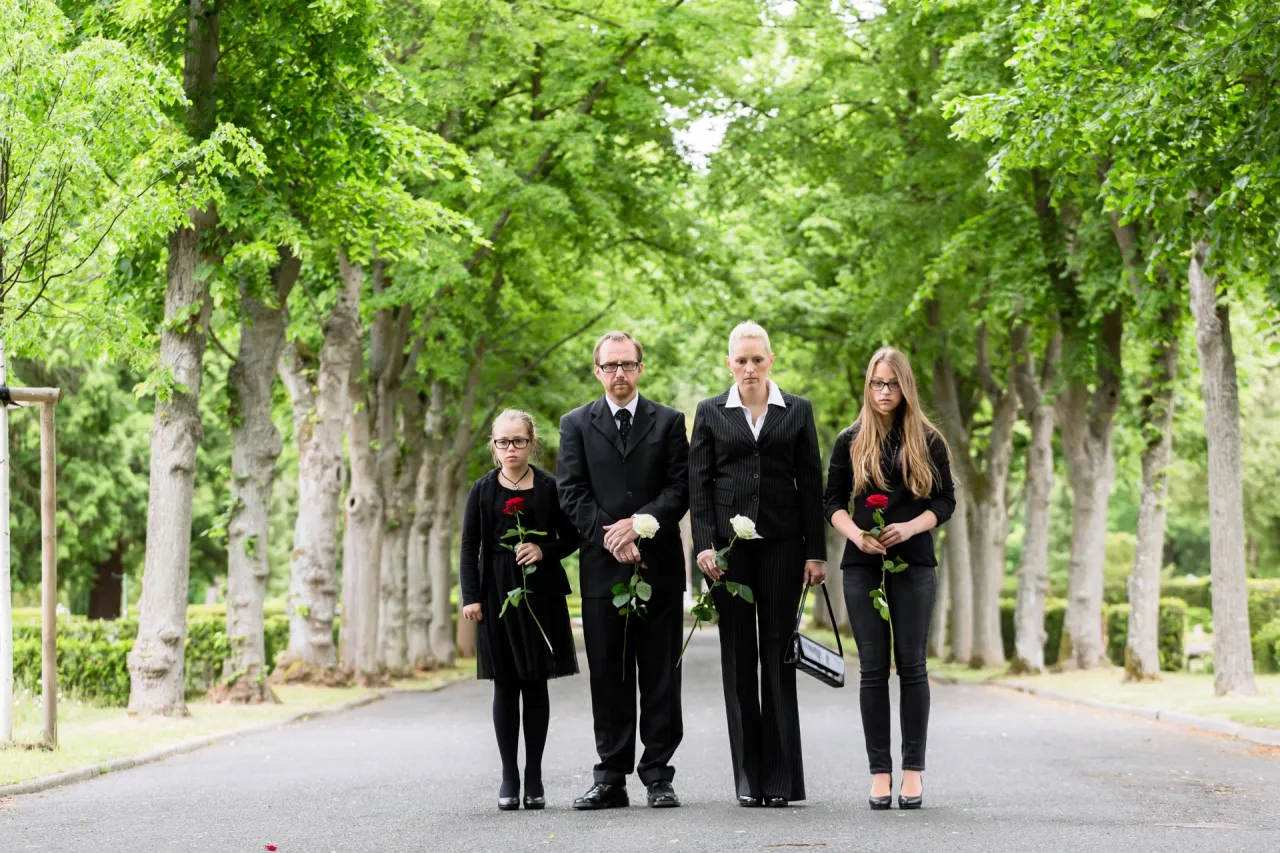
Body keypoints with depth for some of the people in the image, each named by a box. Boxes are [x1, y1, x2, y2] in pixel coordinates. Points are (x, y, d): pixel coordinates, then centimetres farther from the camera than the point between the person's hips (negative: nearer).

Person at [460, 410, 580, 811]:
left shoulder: (548, 487, 2)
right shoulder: (483, 489, 5)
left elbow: (571, 536, 7)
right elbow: (469, 547, 4)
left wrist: (545, 550, -12)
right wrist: (470, 597, -4)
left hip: (540, 593, 0)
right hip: (498, 593, 0)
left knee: (536, 684, 4)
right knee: (505, 685, 2)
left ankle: (534, 777, 10)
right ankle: (509, 776, 7)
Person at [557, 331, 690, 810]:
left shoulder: (668, 422, 9)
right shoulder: (576, 424, 10)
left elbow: (680, 489, 1)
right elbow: (572, 493, 2)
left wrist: (639, 523, -14)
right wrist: (610, 537, -10)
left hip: (659, 564, 0)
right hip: (602, 567, 0)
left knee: (660, 675, 1)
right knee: (607, 676, 2)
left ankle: (658, 775, 5)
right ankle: (612, 779, 6)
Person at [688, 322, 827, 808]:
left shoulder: (797, 412, 7)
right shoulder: (710, 413, 8)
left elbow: (810, 484, 6)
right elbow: (699, 483, 4)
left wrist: (816, 552, 0)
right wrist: (705, 545, -6)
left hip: (781, 543, 0)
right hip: (729, 543, 1)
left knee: (779, 655, -2)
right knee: (738, 657, 2)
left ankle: (782, 778, 2)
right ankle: (749, 777, 6)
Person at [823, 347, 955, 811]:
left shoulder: (928, 441, 6)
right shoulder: (851, 441, 8)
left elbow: (946, 500, 4)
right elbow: (833, 502, 7)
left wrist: (909, 528, -13)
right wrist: (857, 535, -11)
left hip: (913, 562, -1)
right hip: (863, 563, 1)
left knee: (911, 665, -1)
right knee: (873, 668, 0)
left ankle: (913, 769, 4)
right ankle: (880, 771, 3)